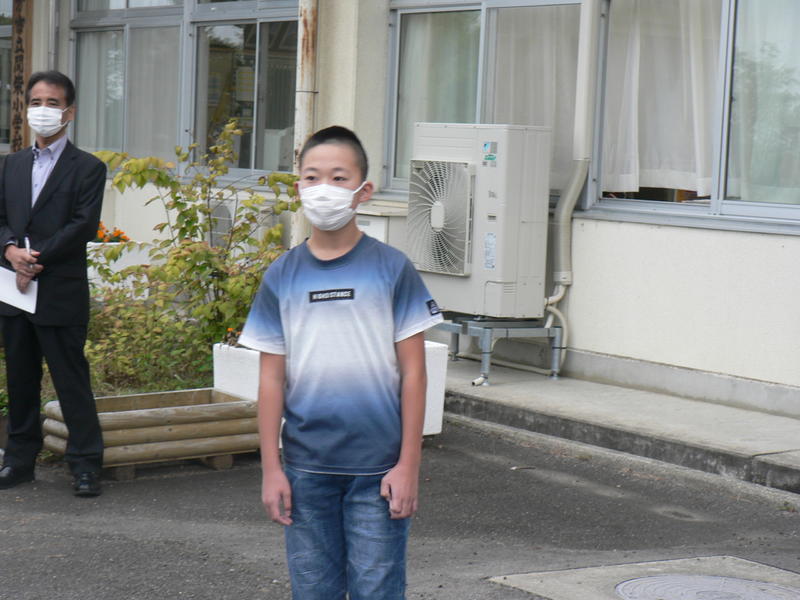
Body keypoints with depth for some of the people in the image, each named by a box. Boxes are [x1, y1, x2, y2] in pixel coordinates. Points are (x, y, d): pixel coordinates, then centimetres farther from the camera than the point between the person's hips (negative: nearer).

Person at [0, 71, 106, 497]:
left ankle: (85, 464, 3)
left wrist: (36, 257, -16)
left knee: (71, 378, -3)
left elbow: (84, 226, -11)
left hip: (61, 293, -6)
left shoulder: (87, 168, -1)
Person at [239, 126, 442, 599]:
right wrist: (271, 468, 2)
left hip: (378, 469, -2)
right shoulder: (283, 276, 4)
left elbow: (413, 372, -2)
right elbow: (272, 378, 6)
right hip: (307, 467, 2)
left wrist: (408, 464, -6)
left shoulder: (391, 268, -3)